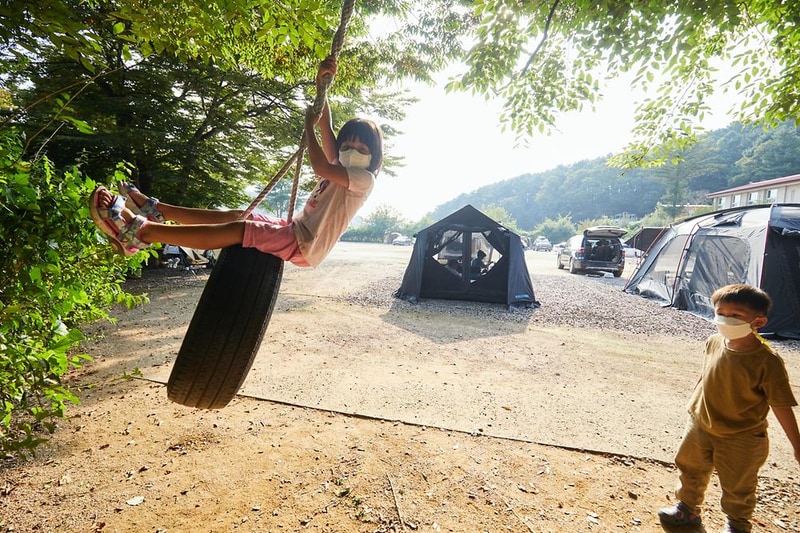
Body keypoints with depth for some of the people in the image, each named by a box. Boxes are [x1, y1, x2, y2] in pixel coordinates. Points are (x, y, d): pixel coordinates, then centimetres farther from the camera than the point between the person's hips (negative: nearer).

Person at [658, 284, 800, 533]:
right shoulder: (714, 343, -11)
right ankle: (687, 509, 48)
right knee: (689, 468, 23)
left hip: (741, 440, -5)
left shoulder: (767, 361, -26)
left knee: (738, 487, 17)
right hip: (701, 426, 5)